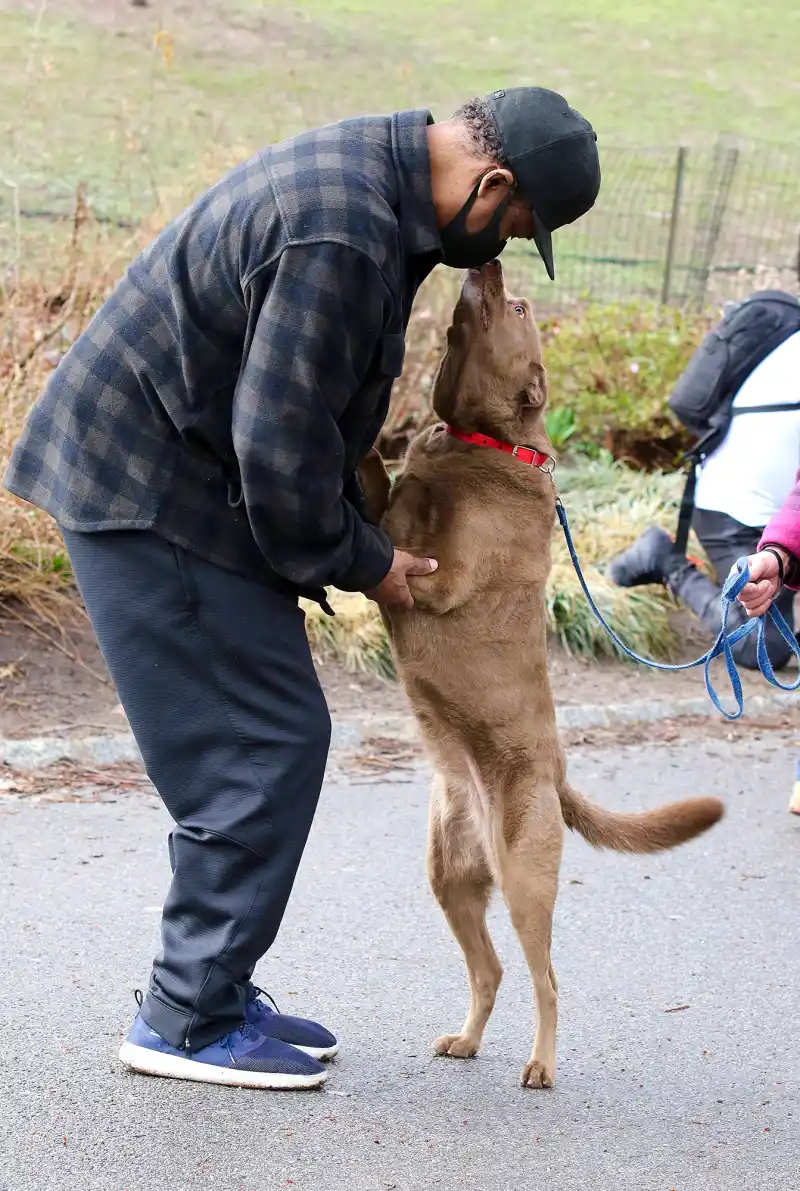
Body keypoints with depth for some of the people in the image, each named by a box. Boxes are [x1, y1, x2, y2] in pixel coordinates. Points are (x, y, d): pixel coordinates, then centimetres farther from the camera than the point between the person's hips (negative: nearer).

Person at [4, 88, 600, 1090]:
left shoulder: (373, 174, 9)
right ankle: (188, 1019, 0)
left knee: (272, 744, 13)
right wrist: (362, 563, -10)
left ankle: (212, 993, 21)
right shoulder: (345, 233, -26)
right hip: (145, 490, -11)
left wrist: (362, 536, 14)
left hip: (158, 474, 11)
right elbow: (279, 441, -25)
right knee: (265, 746, -8)